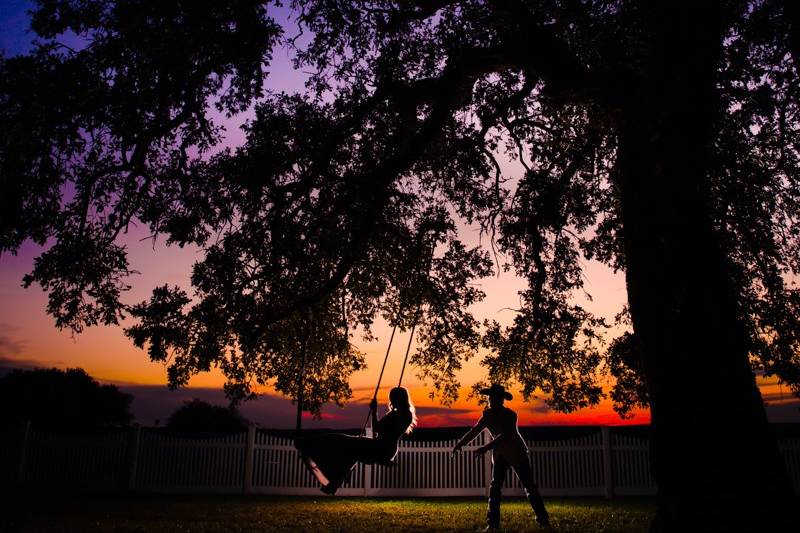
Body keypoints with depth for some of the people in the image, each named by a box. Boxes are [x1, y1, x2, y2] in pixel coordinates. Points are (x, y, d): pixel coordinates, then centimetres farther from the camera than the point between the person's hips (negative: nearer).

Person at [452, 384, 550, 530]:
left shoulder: (510, 415, -21)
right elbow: (475, 430, 1)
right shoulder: (488, 415, -4)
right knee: (495, 487, -5)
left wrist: (486, 448, -39)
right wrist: (460, 444, -6)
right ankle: (492, 523, -4)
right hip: (500, 454, 5)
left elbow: (505, 435, -32)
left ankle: (543, 520, 8)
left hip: (517, 453, -4)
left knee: (529, 487, -1)